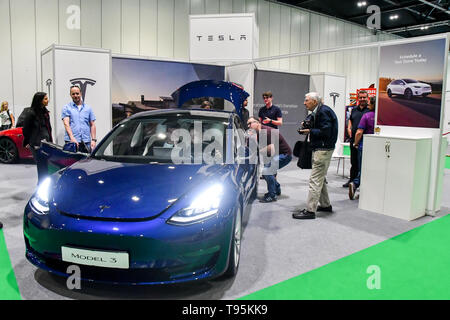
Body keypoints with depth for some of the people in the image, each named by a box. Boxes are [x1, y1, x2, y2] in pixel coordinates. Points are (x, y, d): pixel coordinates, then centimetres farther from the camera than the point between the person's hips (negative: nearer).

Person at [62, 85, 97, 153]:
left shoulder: (88, 108, 16)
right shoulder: (66, 108, 8)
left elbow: (92, 125, 13)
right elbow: (66, 123, -5)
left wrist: (93, 139, 0)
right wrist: (72, 138, -20)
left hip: (86, 142, 3)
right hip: (71, 142, -2)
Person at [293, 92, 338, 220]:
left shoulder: (323, 112, -15)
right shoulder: (317, 112, 15)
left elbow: (326, 132, -22)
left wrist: (310, 131, -16)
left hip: (323, 150, -11)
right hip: (320, 148, 11)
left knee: (315, 180, -10)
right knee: (321, 178, 19)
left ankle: (310, 210, -7)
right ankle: (325, 205, 32)